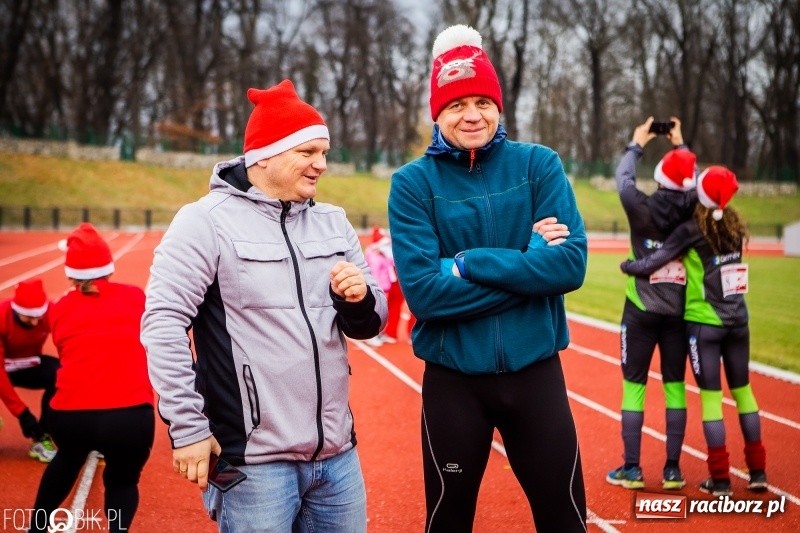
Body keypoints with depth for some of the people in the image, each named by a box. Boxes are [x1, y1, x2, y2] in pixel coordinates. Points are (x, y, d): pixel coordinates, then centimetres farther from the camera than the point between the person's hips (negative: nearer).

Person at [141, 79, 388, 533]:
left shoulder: (333, 223, 12)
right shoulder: (207, 221, -7)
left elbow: (368, 326, 16)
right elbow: (164, 324, -13)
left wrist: (359, 300, -7)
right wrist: (188, 427, -16)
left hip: (338, 456, 6)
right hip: (254, 461, -6)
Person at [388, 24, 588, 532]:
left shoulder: (539, 165, -1)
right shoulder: (413, 183, -5)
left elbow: (570, 264, -13)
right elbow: (423, 292, -16)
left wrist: (467, 263, -17)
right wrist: (526, 263, -17)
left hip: (535, 372, 1)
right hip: (453, 380, -1)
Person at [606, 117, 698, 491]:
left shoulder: (643, 209, -12)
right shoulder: (693, 212, -6)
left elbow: (623, 179, 6)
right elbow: (696, 182, 16)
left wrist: (636, 145, 21)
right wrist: (681, 145, 28)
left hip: (641, 312, -2)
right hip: (679, 313, 2)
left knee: (633, 386, 4)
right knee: (675, 387, 7)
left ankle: (631, 469, 6)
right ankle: (672, 470, 10)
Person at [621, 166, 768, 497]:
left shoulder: (692, 230, -13)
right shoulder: (734, 225, 4)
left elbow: (650, 265, -15)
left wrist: (626, 266, 5)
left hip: (704, 323, -5)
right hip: (738, 320, 5)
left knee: (711, 396, 0)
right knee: (742, 390, 15)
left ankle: (720, 478, 2)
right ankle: (757, 471, 20)